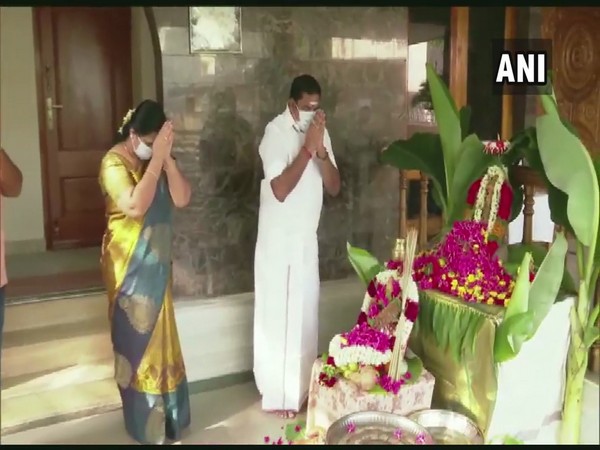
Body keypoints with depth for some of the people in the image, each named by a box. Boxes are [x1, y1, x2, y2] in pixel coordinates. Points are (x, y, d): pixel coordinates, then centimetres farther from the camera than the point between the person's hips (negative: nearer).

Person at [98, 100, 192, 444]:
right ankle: (145, 421, 21)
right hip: (129, 266, -6)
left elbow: (182, 199, -8)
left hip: (157, 263, 6)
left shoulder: (158, 161, 4)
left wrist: (167, 157, -17)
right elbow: (135, 206, -30)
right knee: (136, 338, 5)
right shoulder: (114, 162, -16)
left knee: (159, 335, 16)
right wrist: (156, 158, -29)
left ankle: (163, 413, 32)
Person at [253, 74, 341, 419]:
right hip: (278, 240, -6)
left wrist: (321, 151, -16)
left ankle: (302, 387, 29)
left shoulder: (320, 132, 5)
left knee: (306, 314, 14)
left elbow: (334, 187, 0)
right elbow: (280, 190, -24)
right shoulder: (276, 132, -15)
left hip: (308, 238, 6)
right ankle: (279, 394, 14)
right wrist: (307, 149, -24)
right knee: (278, 316, 1)